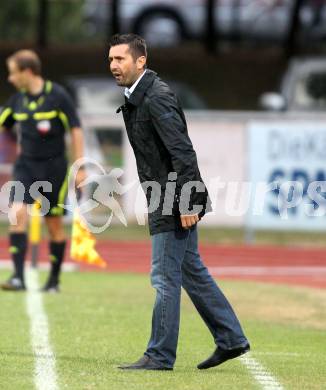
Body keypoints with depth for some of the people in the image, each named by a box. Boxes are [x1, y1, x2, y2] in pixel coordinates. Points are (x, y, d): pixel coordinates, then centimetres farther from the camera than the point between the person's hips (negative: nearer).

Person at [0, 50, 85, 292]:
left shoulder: (57, 96, -10)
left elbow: (76, 130, -7)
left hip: (53, 167, -4)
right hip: (25, 166, 4)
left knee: (54, 225, 4)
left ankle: (54, 280, 19)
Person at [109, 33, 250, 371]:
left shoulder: (156, 97, -18)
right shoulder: (135, 97, 13)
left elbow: (182, 151, -23)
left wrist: (186, 203, -25)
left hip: (174, 203, -10)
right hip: (166, 201, 10)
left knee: (164, 278, -5)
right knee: (191, 271, 16)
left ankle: (159, 355, 0)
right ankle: (231, 339, 23)